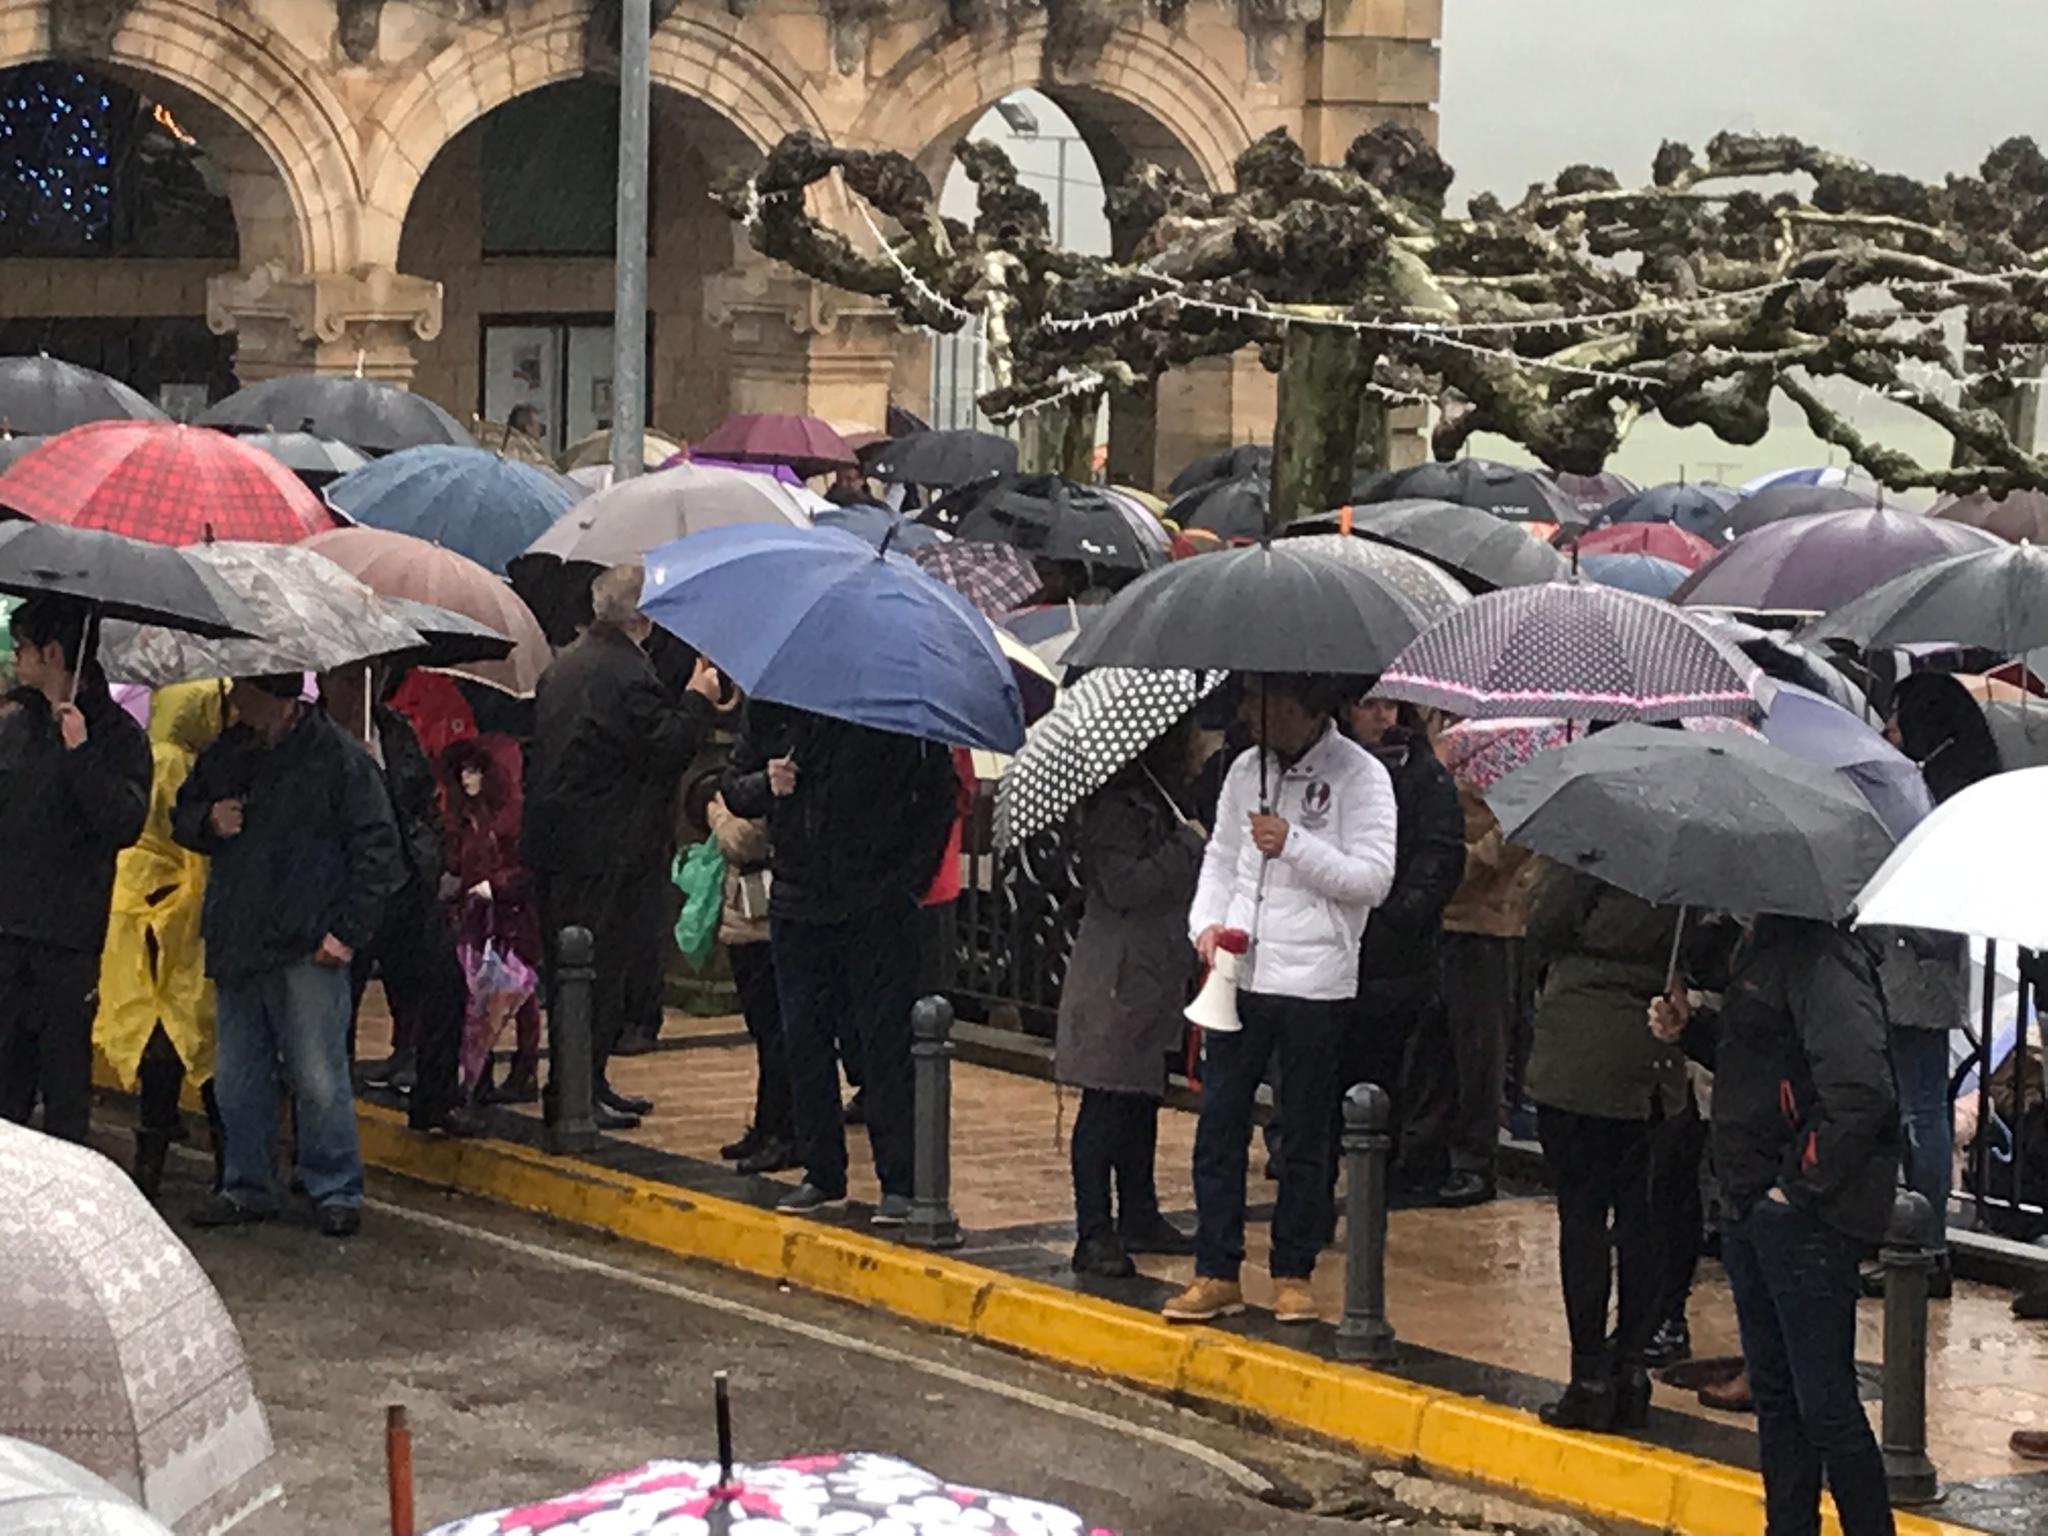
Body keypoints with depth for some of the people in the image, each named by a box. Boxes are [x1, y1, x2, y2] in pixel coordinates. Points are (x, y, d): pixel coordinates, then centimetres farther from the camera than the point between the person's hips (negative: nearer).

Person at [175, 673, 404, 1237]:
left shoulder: (338, 757, -6)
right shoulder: (228, 752, 11)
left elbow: (377, 850, -5)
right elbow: (182, 815, 25)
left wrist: (348, 931, -10)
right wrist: (208, 822, 0)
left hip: (308, 951, -6)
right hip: (235, 947, 6)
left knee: (318, 1079, -5)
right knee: (237, 1078, 11)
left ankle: (337, 1191, 6)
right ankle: (247, 1186, 23)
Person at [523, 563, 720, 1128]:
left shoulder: (564, 665, 12)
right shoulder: (627, 674, -17)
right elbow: (667, 750, -18)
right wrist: (698, 700, -5)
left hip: (558, 841, 9)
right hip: (604, 852, -9)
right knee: (599, 969, -4)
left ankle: (587, 1082, 21)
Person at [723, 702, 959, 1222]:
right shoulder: (772, 706, 4)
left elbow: (940, 794, 0)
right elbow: (734, 789, 11)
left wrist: (912, 876, -7)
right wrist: (765, 786, -12)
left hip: (878, 904, -4)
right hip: (797, 902, 4)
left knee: (886, 1040, -5)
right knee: (804, 1038, 7)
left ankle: (900, 1183, 0)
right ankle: (822, 1174, 18)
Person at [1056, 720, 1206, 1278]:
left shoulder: (1159, 799, 16)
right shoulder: (1117, 804, -16)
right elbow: (1124, 885, -25)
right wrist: (1188, 847, -20)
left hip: (1152, 976, 10)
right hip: (1116, 979, -10)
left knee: (1141, 1101, 16)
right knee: (1107, 1105, -8)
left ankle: (1139, 1217, 25)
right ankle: (1094, 1236, -6)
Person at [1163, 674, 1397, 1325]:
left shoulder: (1359, 776, -6)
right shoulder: (1247, 770, 11)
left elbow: (1375, 878, -13)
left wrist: (1295, 845, -20)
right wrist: (1208, 922, 1)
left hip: (1317, 984, -5)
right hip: (1239, 977, 5)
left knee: (1305, 1137, 5)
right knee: (1219, 1125, 3)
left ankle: (1293, 1273, 16)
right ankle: (1217, 1273, 9)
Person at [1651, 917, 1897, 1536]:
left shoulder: (1824, 960, -22)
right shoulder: (1759, 945, 11)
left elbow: (1861, 1092, -30)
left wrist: (1800, 1187, -22)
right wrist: (1691, 1027, 8)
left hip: (1807, 1222, -10)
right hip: (1751, 1208, 10)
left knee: (1825, 1405, -3)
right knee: (1774, 1393, 18)